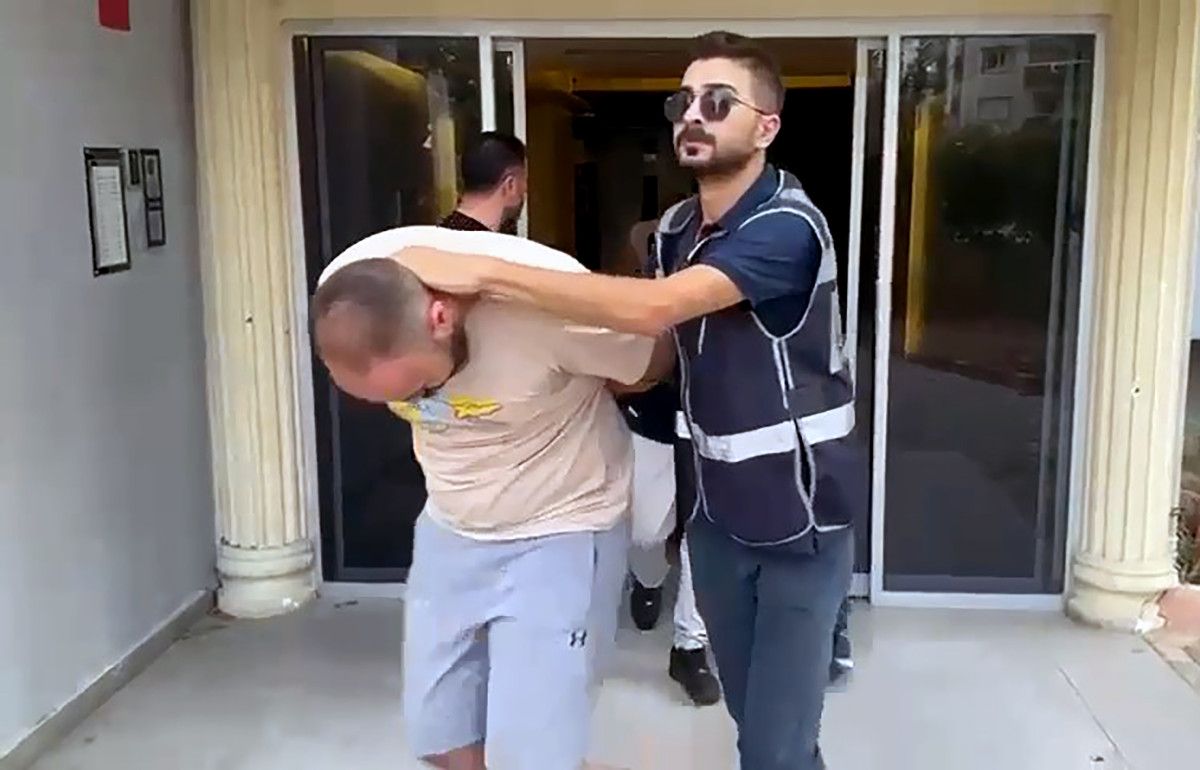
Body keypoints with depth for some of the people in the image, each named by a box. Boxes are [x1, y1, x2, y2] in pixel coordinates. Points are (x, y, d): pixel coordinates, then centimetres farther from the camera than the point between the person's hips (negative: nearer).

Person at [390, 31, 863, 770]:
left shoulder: (787, 226, -22)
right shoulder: (674, 228, 3)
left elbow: (653, 308, -36)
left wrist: (481, 272, -34)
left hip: (798, 515, -6)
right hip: (716, 510, 7)